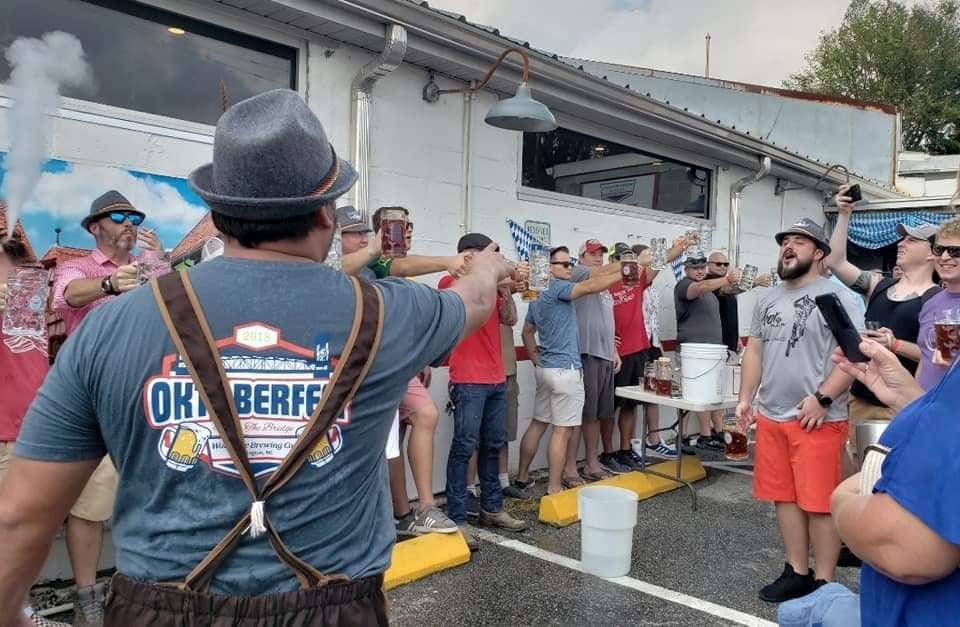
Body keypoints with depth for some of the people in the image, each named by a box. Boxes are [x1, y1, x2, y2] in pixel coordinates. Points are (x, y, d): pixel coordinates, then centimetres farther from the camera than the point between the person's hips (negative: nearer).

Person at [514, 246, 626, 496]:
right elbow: (591, 286, -27)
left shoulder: (538, 296, 16)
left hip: (545, 369, 9)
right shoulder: (558, 288, -12)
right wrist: (624, 273, -24)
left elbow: (527, 332, 22)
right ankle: (554, 489, -3)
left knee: (538, 424, 15)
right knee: (562, 430, -5)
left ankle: (522, 477, 23)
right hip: (564, 369, -9)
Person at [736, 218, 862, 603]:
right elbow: (754, 350, 18)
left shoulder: (835, 296, -6)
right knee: (784, 497, 12)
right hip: (771, 416, 7)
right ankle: (797, 572, 25)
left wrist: (822, 399, -18)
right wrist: (746, 398, 12)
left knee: (819, 502, 0)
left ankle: (824, 582, 13)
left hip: (817, 420, -6)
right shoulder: (767, 299, 15)